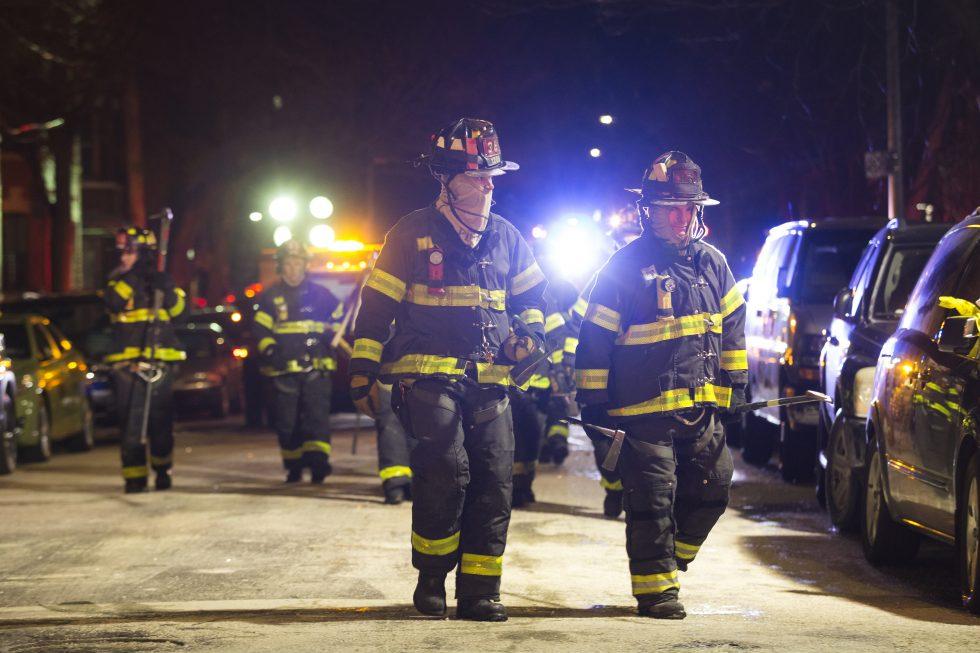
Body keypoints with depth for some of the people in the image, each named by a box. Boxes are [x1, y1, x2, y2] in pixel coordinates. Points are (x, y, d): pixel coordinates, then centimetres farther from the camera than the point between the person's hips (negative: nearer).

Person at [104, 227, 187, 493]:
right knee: (131, 422, -7)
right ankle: (134, 476, -7)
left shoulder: (162, 281, 9)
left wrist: (162, 286, -19)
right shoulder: (117, 281, 9)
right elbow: (114, 302, -11)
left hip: (160, 362, 0)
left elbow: (178, 307, -6)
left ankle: (162, 469, 23)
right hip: (127, 363, 0)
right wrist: (130, 277, -17)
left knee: (161, 421, 6)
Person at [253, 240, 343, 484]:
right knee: (287, 420, 3)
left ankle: (318, 460, -19)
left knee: (317, 414, -12)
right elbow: (261, 329, 5)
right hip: (284, 369, 1)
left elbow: (338, 320, 18)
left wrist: (330, 337, 3)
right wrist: (269, 349, -11)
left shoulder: (320, 294, 8)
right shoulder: (270, 298, 8)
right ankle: (294, 466, 12)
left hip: (316, 367, -1)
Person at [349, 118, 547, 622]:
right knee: (445, 472, -22)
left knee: (493, 484, -2)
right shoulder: (412, 235, 1)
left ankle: (479, 592, 6)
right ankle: (431, 579, -4)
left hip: (489, 382, 5)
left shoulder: (506, 238, 14)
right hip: (430, 377, -5)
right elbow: (375, 305, 3)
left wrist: (530, 332, 9)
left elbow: (531, 294, 29)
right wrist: (363, 371, 1)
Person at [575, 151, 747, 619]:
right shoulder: (627, 266, -5)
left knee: (711, 489, 7)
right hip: (645, 409, -6)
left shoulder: (712, 263, 11)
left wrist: (733, 385, 15)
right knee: (653, 498, -4)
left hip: (702, 408, 6)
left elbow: (733, 326, 19)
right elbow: (595, 338, -4)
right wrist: (593, 400, -5)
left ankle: (667, 561, 26)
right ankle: (655, 587, 4)